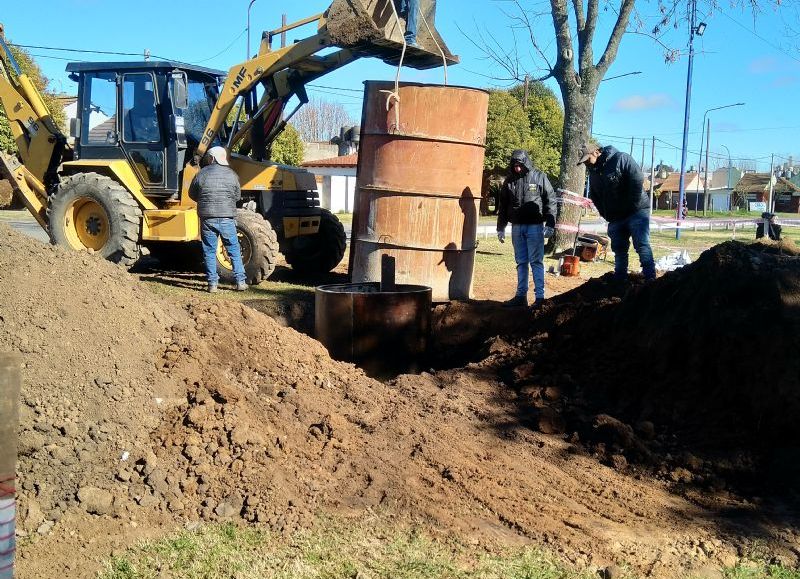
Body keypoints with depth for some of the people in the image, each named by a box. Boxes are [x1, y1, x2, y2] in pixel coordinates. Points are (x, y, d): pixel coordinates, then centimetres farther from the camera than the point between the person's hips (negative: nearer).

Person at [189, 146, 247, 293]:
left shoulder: (202, 174, -2)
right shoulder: (231, 174, 1)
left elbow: (192, 194, 9)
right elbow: (237, 196, 9)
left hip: (208, 218, -1)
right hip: (227, 218, 1)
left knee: (209, 252, 7)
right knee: (234, 250, 10)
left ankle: (212, 283, 7)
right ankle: (240, 281, 8)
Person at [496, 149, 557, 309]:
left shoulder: (539, 177, -3)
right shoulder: (509, 181, 8)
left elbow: (551, 201, -3)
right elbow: (502, 205, 15)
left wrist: (550, 223, -10)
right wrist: (500, 228, 14)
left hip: (535, 226, -4)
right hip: (517, 227, 4)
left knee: (536, 262, -4)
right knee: (521, 262, 10)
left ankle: (540, 296, -1)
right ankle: (521, 295, 16)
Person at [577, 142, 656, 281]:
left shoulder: (620, 159, -12)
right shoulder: (593, 172, 10)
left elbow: (638, 180, -19)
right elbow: (594, 197, 19)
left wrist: (632, 206, -18)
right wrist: (605, 214, 8)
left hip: (636, 212, -7)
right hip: (615, 218, 7)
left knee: (642, 246, -14)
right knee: (619, 250, 8)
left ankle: (650, 279, -15)